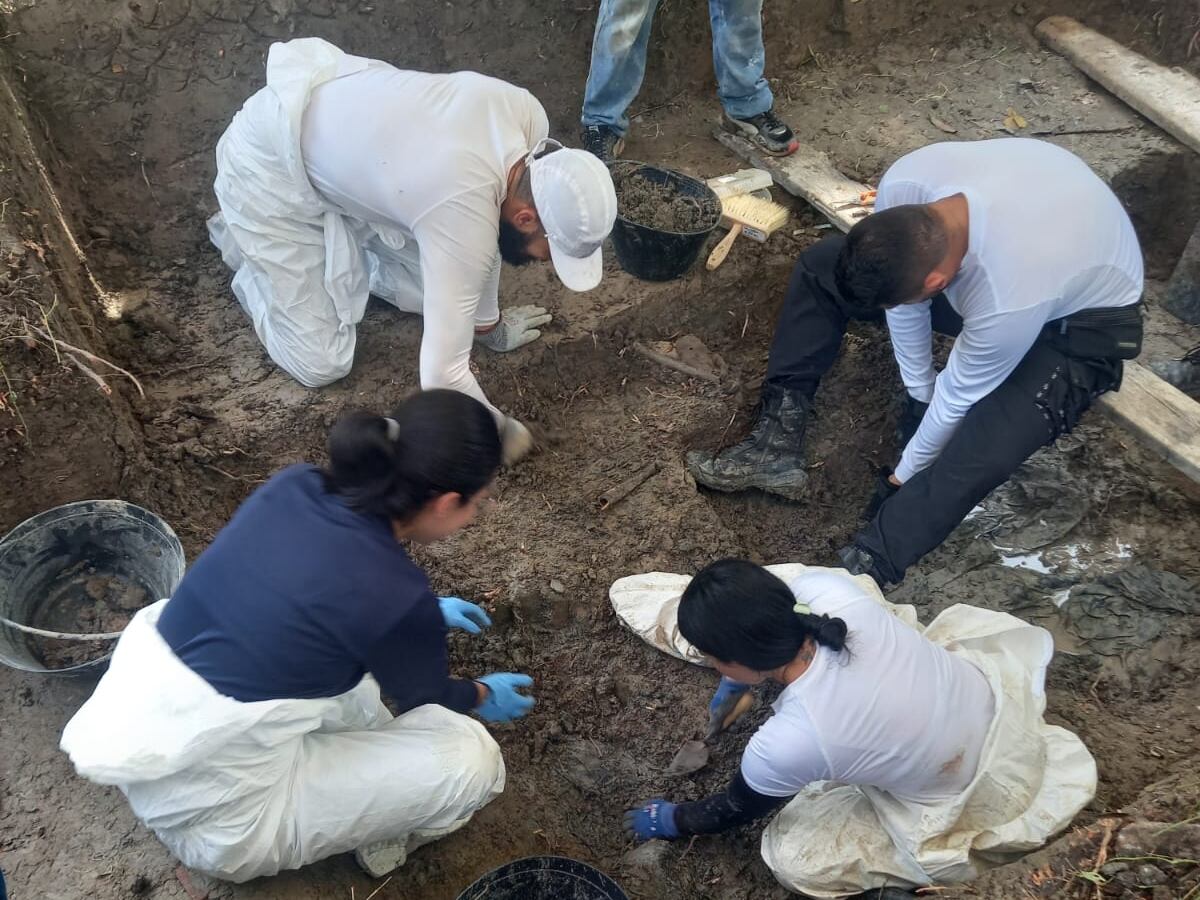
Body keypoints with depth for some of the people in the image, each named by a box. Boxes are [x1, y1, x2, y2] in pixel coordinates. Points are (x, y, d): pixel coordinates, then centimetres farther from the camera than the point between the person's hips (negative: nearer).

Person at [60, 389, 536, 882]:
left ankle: (375, 751, 21)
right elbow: (424, 696, 0)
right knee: (472, 757, -5)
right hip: (215, 823, -7)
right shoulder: (398, 598, -25)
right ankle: (377, 836, 21)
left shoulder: (293, 487, -7)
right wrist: (484, 695, 22)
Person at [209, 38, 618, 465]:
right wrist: (500, 430, -18)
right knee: (320, 364, -6)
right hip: (266, 166, -7)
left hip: (334, 116, 7)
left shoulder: (525, 114, -17)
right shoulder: (467, 220, -38)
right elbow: (442, 376, -37)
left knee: (430, 289, 7)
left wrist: (488, 322, 9)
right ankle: (245, 241, 17)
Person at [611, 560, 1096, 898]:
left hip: (973, 807, -5)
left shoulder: (786, 744, -34)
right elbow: (780, 612, 2)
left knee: (792, 856, -1)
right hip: (993, 691, 5)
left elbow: (736, 809, -10)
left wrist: (673, 822, 10)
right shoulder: (830, 589, -27)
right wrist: (740, 678, 8)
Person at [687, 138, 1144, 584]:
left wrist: (904, 476, -8)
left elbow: (958, 395, -26)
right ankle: (777, 447, -8)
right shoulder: (903, 184, -29)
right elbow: (903, 293, -11)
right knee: (820, 267, -6)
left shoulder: (1011, 301, -43)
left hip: (1082, 318, -6)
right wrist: (918, 394, -2)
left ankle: (866, 566, -25)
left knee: (990, 442, -37)